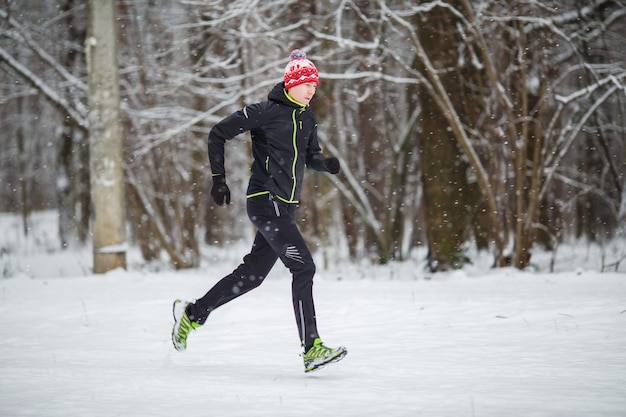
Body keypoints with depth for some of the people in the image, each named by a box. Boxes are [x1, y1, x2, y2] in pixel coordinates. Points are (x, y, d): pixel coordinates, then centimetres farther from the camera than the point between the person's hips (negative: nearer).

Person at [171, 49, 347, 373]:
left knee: (253, 273, 13)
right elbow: (218, 134, -5)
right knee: (303, 267, -16)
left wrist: (326, 163, 0)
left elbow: (311, 156, 24)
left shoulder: (307, 118, 12)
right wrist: (218, 179, -8)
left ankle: (193, 313, 29)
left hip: (286, 206, 9)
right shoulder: (266, 112, -10)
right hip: (266, 202, -9)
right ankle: (311, 348, -15)